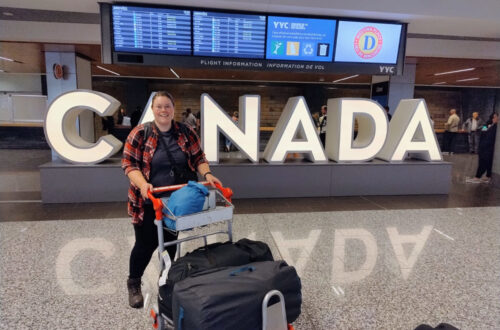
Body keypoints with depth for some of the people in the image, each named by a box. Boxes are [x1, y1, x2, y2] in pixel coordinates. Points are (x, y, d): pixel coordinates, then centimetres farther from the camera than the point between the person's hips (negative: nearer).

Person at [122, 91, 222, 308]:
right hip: (148, 202, -3)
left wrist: (207, 174, -13)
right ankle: (133, 284, 32)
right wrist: (142, 184, -26)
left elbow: (198, 158, 5)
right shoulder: (140, 133, -7)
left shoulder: (186, 133, 2)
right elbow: (129, 164, -9)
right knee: (146, 244, 7)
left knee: (171, 242, 16)